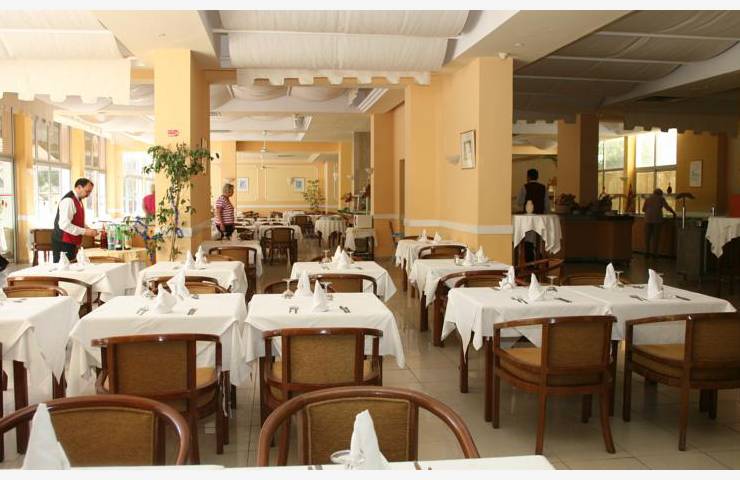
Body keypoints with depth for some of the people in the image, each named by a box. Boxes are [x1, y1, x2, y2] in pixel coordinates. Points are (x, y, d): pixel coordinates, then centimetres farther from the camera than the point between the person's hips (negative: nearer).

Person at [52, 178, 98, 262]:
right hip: (63, 244, -10)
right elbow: (65, 225, -27)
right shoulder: (68, 200, -18)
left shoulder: (78, 200, 13)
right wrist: (85, 231, -23)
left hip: (72, 244, 10)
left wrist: (89, 230, 6)